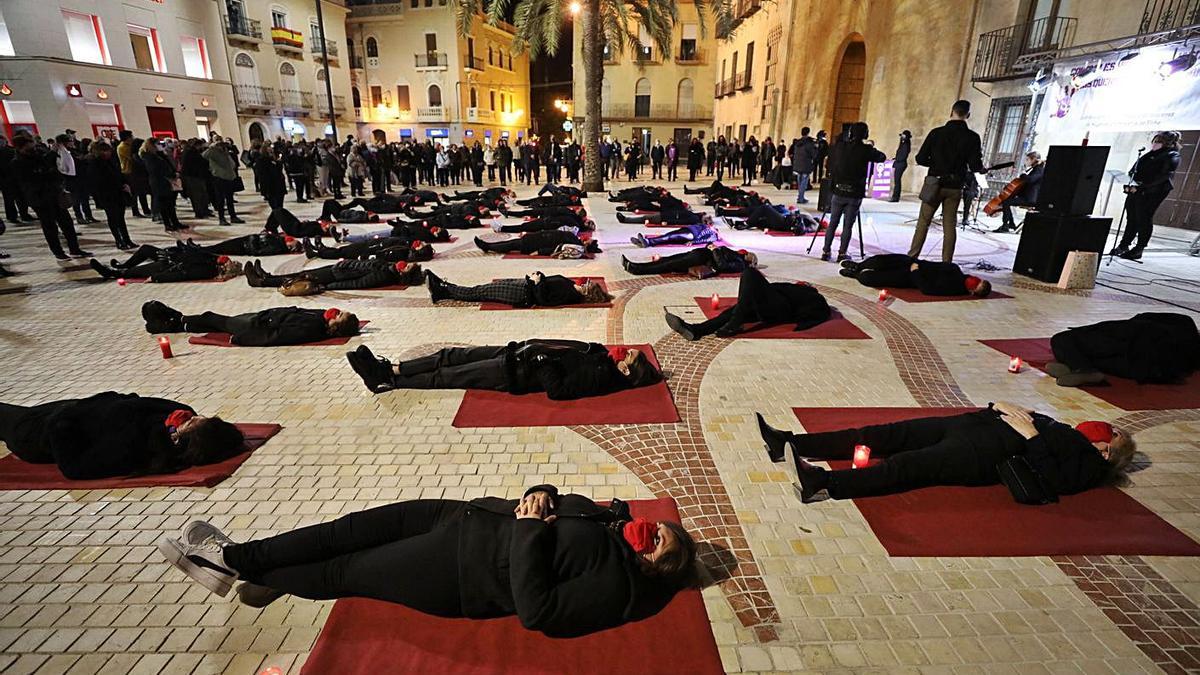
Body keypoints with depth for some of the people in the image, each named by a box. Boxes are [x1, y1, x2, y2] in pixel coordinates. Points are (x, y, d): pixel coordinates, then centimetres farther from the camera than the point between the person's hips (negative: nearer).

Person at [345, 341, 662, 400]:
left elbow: (557, 389, -26)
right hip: (520, 350, 8)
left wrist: (540, 360, -22)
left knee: (448, 376, -4)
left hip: (516, 373, -8)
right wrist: (535, 346, 6)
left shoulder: (601, 375, -19)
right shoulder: (601, 353, 7)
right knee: (452, 356, 7)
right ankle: (390, 368, 15)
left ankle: (387, 381, 9)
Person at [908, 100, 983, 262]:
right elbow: (976, 166, -7)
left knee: (923, 222, 6)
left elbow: (920, 159, -5)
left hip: (934, 184, -1)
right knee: (950, 226, 6)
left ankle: (912, 257, 5)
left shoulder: (937, 133, -5)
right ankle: (946, 263, 8)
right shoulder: (972, 137, -4)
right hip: (955, 187, 1)